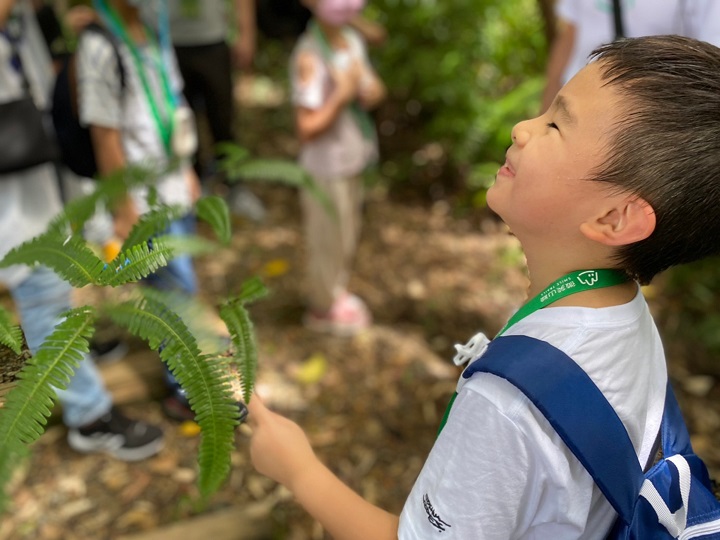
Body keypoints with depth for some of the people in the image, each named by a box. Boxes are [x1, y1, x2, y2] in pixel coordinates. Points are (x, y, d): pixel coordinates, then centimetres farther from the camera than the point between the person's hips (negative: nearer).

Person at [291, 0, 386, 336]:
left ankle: (337, 293, 45)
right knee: (329, 242, 9)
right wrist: (342, 94, -29)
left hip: (353, 160, 8)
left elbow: (374, 91, 13)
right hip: (326, 169, -8)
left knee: (348, 236, 22)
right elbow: (307, 128, -23)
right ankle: (322, 309, 32)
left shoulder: (352, 40, 2)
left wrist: (371, 90, -9)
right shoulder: (309, 57, -23)